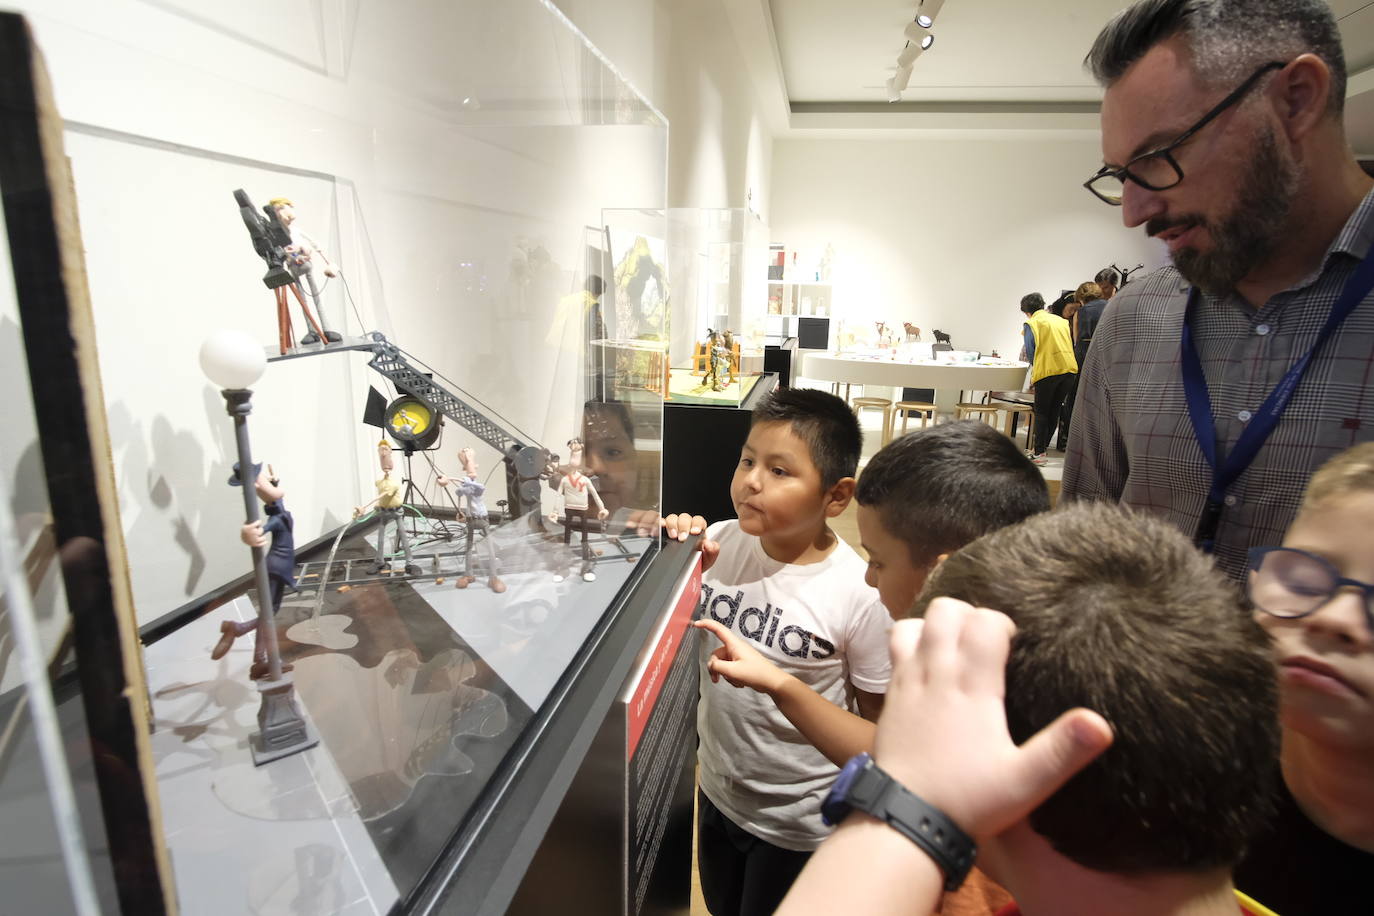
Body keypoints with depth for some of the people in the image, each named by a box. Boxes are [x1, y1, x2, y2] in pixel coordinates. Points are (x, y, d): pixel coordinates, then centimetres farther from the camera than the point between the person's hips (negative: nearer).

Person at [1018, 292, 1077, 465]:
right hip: (1069, 368, 6)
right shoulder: (1061, 321, 19)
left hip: (1047, 371, -5)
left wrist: (1034, 366, 16)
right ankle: (1043, 447, 20)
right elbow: (1072, 344, 20)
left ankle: (1039, 453, -1)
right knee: (1055, 410, 14)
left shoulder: (1031, 324, 1)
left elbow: (1030, 352, -4)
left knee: (1041, 412, 3)